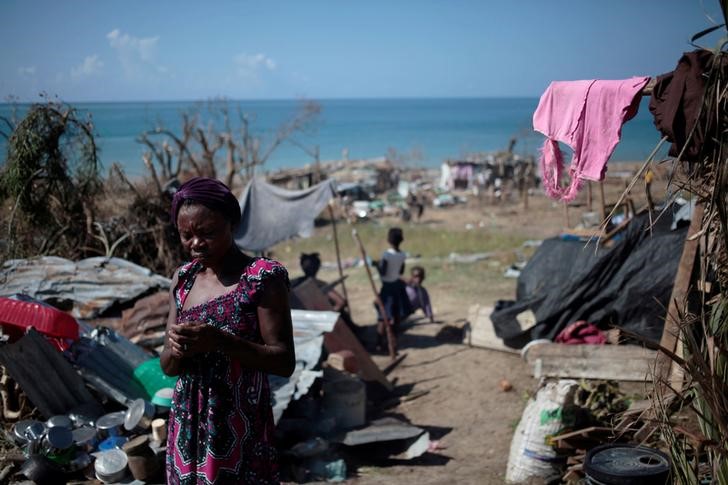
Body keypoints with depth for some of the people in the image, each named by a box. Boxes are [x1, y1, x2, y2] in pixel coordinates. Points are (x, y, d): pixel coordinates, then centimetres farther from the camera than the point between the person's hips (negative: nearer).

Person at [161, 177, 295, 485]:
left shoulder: (263, 277, -10)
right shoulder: (182, 279, 7)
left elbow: (285, 362, -13)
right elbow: (167, 366, 11)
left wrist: (219, 341, -24)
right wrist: (176, 350, -12)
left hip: (241, 429, -5)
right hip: (188, 427, 5)